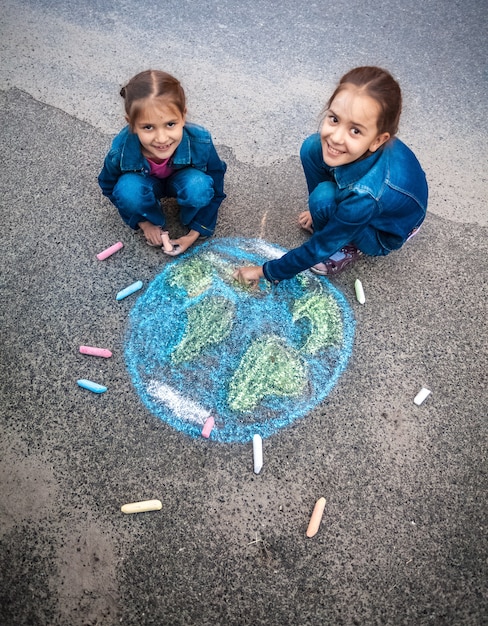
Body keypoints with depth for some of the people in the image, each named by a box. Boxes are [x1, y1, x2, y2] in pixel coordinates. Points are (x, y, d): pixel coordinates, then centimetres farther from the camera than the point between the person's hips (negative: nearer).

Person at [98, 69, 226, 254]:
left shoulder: (201, 142, -34)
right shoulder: (120, 150, -32)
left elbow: (215, 192, -17)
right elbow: (108, 186, -9)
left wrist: (194, 233, -17)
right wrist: (143, 222, -7)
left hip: (183, 183, 0)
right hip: (145, 185, 1)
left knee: (199, 186, -34)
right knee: (127, 189, -32)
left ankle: (190, 221, -1)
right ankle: (155, 221, -1)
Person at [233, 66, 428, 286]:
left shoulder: (366, 195, -43)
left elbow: (320, 248, -30)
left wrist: (267, 271, -19)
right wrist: (319, 211, 12)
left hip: (386, 233, -5)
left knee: (324, 197, -32)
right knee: (312, 147, -12)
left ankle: (350, 248, -1)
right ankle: (336, 220, 8)